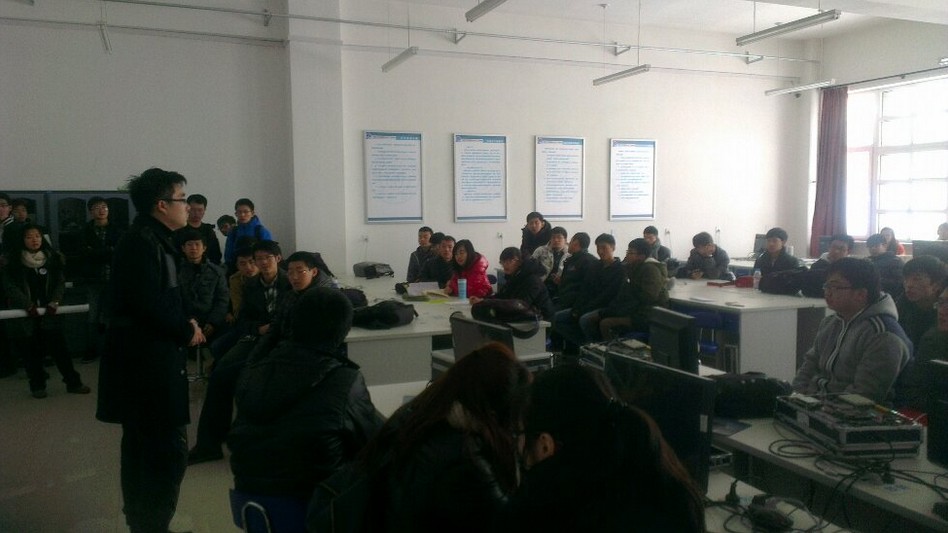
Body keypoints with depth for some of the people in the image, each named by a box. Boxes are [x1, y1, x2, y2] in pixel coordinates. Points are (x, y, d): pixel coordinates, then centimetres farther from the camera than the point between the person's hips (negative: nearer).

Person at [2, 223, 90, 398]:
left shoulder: (52, 258, 4)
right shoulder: (14, 261, -2)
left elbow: (60, 282, 4)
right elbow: (9, 285, -6)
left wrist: (54, 302, -11)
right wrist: (27, 305, -15)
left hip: (48, 313, 1)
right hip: (25, 315, -1)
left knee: (59, 347, 0)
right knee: (31, 351, 5)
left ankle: (73, 382, 7)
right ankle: (37, 385, 20)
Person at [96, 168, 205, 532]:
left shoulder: (153, 239, 15)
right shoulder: (142, 242, -17)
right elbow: (148, 302, -25)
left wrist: (183, 323, 1)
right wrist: (187, 331, -11)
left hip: (147, 358, 11)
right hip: (147, 362, -11)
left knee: (143, 448, 19)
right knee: (169, 450, -8)